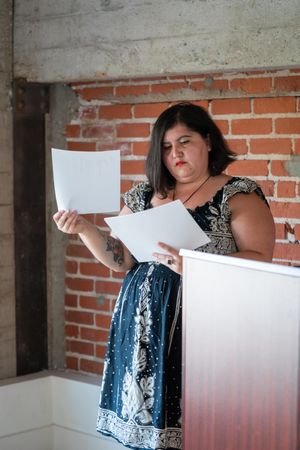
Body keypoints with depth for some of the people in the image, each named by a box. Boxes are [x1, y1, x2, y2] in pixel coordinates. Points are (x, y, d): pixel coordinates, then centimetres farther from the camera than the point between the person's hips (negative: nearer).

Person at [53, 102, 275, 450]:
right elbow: (121, 259, 13)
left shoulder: (239, 195, -2)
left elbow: (260, 261, -11)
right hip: (145, 325, 5)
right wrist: (83, 229, -2)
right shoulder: (143, 196, 14)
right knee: (147, 413, 4)